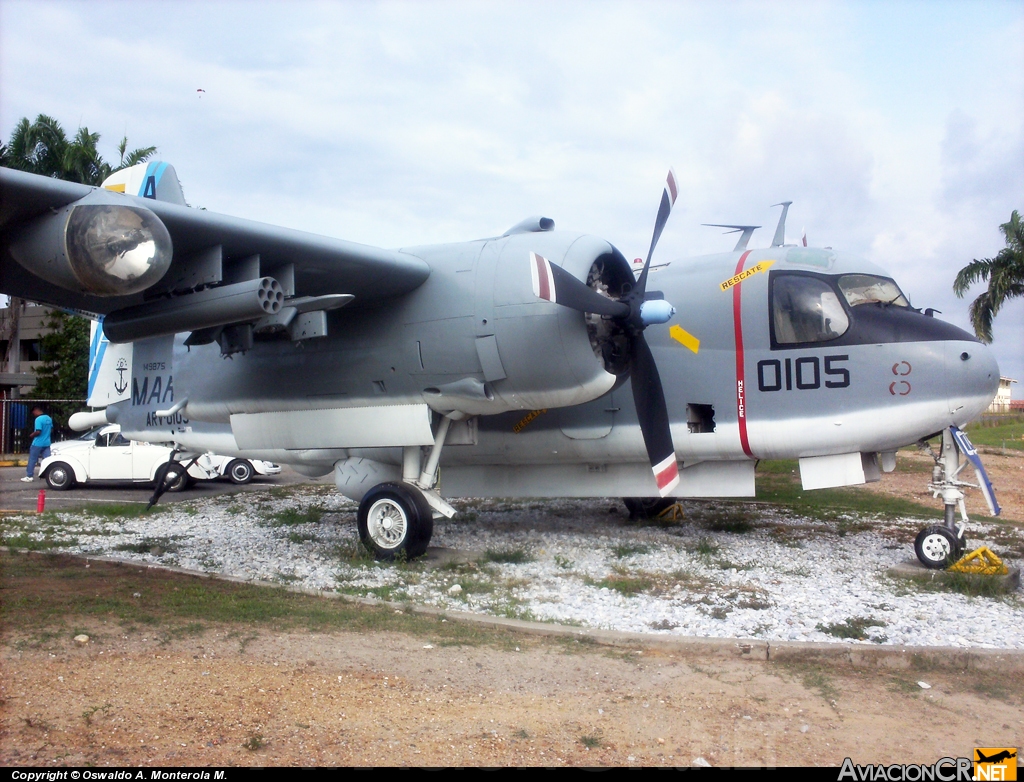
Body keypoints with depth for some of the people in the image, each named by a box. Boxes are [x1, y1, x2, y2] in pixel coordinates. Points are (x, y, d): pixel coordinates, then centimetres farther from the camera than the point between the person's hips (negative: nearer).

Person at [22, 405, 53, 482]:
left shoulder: (38, 419, -17)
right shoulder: (49, 418, 8)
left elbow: (38, 432, -22)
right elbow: (51, 429, 18)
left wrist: (32, 435, -5)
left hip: (38, 443, -7)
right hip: (47, 443, 7)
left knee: (32, 460, 5)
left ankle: (29, 476, 11)